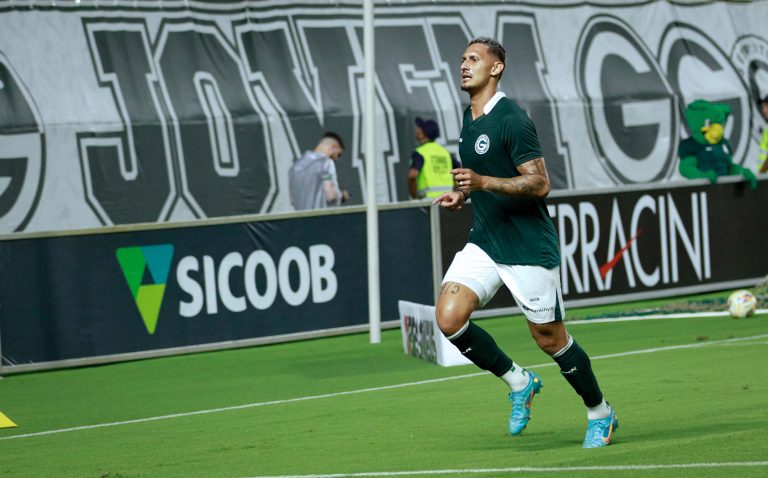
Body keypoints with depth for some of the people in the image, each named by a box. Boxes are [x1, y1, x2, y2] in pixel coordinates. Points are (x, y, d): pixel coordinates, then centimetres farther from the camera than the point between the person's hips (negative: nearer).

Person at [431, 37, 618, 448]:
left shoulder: (511, 120, -16)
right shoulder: (469, 119, 11)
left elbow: (539, 183, -21)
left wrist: (482, 182, -29)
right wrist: (464, 193, 10)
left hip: (528, 245, -7)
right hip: (484, 242, 8)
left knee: (550, 339, 1)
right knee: (448, 318, -11)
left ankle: (600, 414, 22)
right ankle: (519, 382, 8)